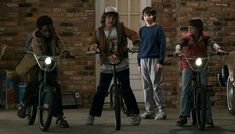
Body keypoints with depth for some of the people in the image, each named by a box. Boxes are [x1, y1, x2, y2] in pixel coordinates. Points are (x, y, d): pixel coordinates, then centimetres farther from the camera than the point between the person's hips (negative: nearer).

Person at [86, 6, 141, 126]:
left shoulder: (120, 28, -1)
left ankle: (134, 114, 6)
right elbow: (91, 44, 0)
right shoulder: (99, 32, 3)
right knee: (101, 91, 2)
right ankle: (92, 115, 11)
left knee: (126, 90, -3)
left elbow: (133, 34, -10)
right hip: (106, 67, 1)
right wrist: (92, 46, -24)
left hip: (122, 66, -1)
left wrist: (136, 43, -30)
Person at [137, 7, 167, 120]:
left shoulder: (158, 29, -1)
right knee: (146, 87, 5)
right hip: (143, 60, 5)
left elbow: (162, 45, -5)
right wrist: (139, 63, 14)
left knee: (156, 86, -7)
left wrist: (160, 62, -12)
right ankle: (149, 110, 10)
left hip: (154, 60, -5)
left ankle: (161, 111, -4)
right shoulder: (142, 30, 15)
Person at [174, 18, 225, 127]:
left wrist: (218, 49, -41)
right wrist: (177, 50, -40)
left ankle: (209, 118, -6)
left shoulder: (204, 36, -3)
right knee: (185, 90, -9)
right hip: (188, 66, 1)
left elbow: (212, 42, -20)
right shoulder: (187, 36, -1)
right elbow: (180, 43, -17)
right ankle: (183, 116, -7)